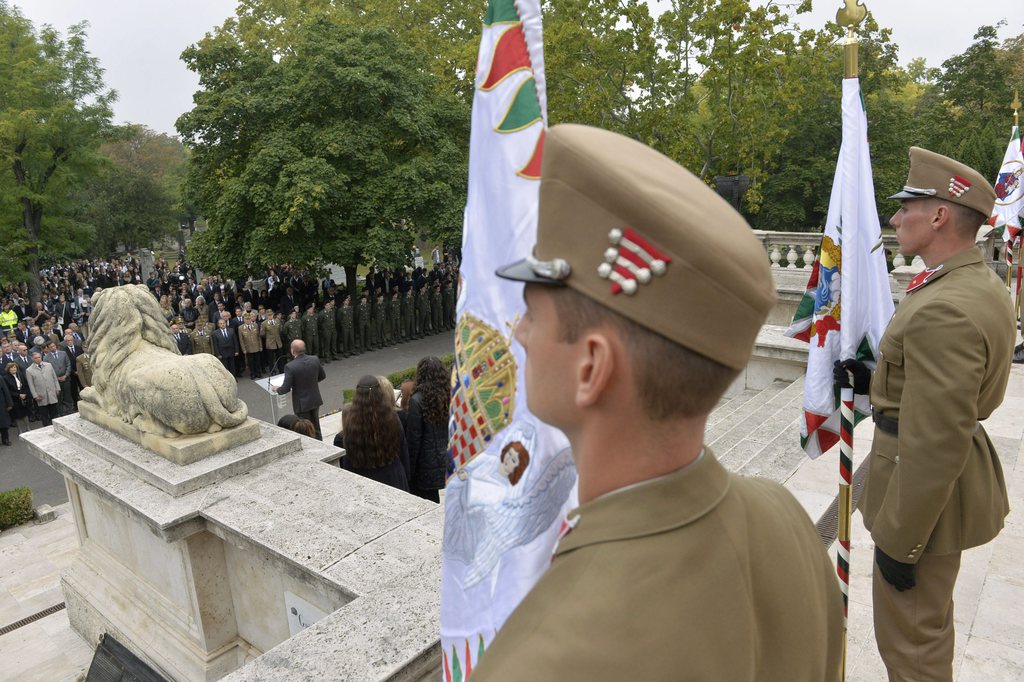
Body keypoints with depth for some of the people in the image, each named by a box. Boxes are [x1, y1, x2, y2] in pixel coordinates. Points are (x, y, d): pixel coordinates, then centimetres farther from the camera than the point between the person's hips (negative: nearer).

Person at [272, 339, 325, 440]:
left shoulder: (290, 367, -24)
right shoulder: (315, 359, -9)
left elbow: (286, 389, -20)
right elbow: (322, 376, 6)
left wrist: (276, 389, 1)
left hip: (302, 403, -5)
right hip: (315, 400, 5)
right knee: (316, 428, 21)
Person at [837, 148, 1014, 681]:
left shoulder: (943, 309, -29)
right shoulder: (983, 284, 4)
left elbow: (936, 446, -29)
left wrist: (898, 541, -20)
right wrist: (877, 381, 4)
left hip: (928, 489, -10)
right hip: (960, 474, 10)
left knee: (909, 638, 9)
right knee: (928, 620, 29)